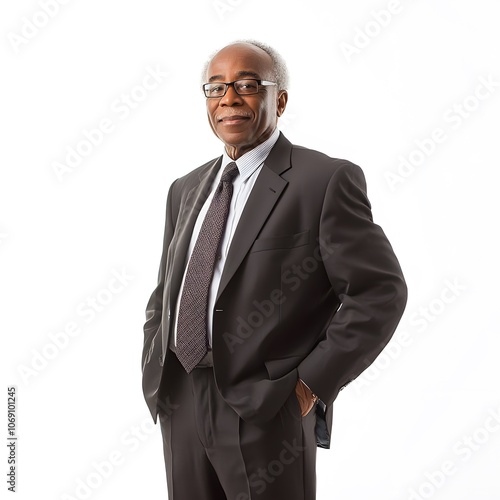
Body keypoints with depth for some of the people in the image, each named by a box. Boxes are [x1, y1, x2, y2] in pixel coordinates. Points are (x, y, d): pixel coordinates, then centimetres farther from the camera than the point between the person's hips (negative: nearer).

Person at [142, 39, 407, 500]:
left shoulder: (326, 180, -9)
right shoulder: (186, 189, 12)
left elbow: (381, 291, -12)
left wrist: (313, 382, -14)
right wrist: (155, 372, 6)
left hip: (267, 412, -5)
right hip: (179, 405, 6)